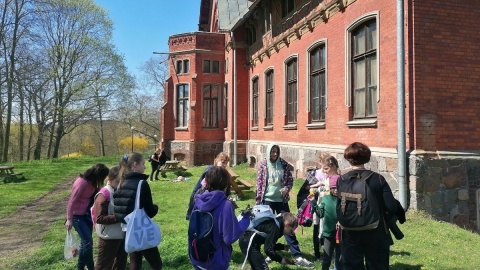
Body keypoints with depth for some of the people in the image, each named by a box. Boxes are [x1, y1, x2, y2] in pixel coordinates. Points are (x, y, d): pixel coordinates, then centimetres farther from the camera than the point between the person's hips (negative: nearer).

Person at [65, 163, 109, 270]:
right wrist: (69, 219, -19)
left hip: (87, 213, 8)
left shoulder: (91, 181, 0)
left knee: (85, 241, 15)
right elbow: (71, 201, -22)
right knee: (88, 241, -8)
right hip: (77, 215, -8)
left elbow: (92, 198, 4)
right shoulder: (81, 182, -24)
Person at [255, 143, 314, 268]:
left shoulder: (283, 164, 0)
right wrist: (258, 201, -3)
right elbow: (259, 183, -1)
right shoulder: (263, 164, -3)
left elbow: (290, 179, 6)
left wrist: (287, 188, -15)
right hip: (267, 200, 0)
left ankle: (298, 256, 4)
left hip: (281, 200, 1)